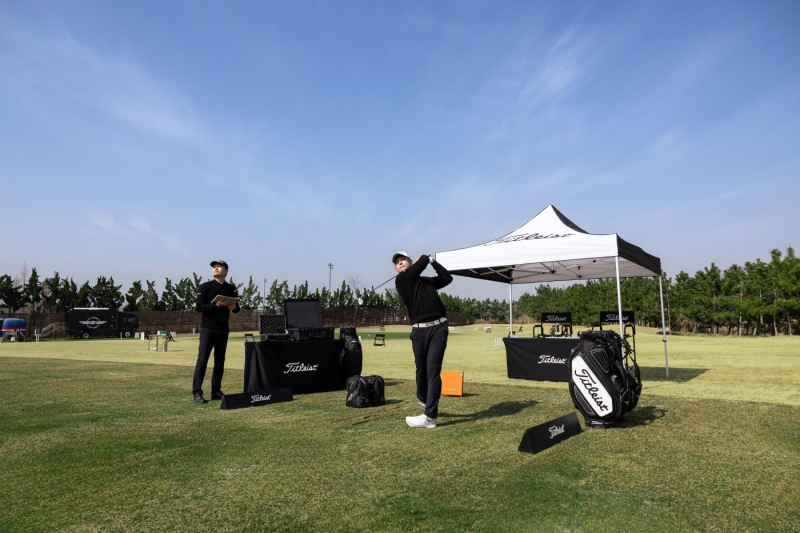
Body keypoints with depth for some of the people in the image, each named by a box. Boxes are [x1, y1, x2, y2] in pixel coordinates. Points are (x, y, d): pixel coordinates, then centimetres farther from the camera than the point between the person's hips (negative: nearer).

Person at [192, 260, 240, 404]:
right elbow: (198, 307, -8)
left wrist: (233, 307, -8)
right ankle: (197, 393, -5)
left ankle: (216, 392, 15)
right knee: (202, 360, -8)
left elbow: (237, 308, 16)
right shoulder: (205, 287, -1)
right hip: (208, 327, -4)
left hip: (223, 328, 4)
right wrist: (216, 305, -20)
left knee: (220, 361, 7)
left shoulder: (231, 289, 9)